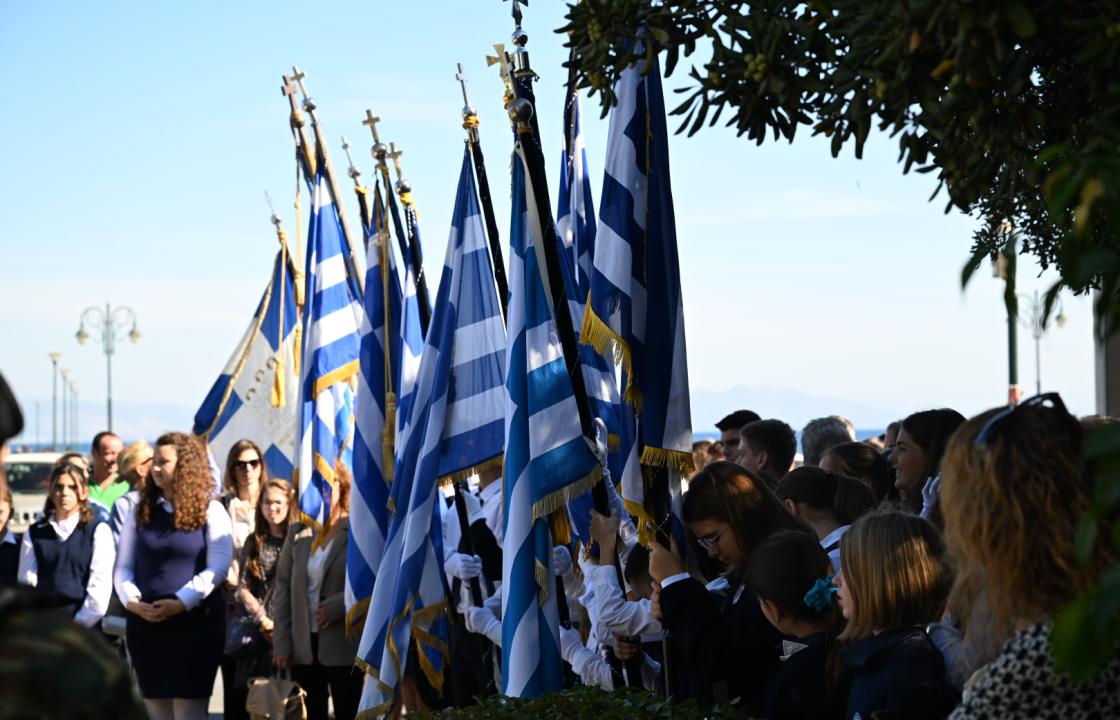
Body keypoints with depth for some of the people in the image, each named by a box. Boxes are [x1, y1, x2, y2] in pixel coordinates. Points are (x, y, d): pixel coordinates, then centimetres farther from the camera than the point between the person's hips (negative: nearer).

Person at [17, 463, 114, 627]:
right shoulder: (34, 533, 12)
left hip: (85, 626, -2)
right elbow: (26, 582, 6)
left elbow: (100, 584, -4)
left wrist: (80, 624, -10)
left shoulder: (99, 531, 4)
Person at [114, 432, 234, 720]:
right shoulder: (142, 511, 13)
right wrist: (131, 600, -9)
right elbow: (123, 567, 11)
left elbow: (218, 567, -8)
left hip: (195, 622, -4)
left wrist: (181, 602, -17)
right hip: (144, 622, 4)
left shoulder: (210, 511, 1)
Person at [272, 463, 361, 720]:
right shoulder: (297, 533, 12)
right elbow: (283, 588, 10)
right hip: (303, 649, 4)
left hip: (344, 648, -4)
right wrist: (281, 644, 3)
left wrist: (337, 607, -18)